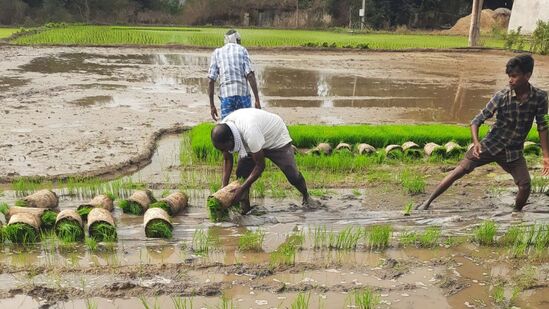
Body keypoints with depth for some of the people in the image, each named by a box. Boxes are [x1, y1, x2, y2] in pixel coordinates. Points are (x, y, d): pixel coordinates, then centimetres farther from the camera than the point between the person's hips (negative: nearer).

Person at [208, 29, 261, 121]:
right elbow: (250, 76, -6)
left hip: (226, 97, 0)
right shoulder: (242, 50, 9)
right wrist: (257, 100, -6)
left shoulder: (217, 52, 12)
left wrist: (212, 105, 7)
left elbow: (211, 80, 3)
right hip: (243, 95, 0)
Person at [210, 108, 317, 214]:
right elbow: (227, 160, -10)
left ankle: (306, 197, 24)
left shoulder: (249, 131, -46)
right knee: (241, 172, -11)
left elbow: (260, 166, -36)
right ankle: (244, 207, 2)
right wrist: (224, 186, -21)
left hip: (276, 137, -6)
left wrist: (241, 189, -35)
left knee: (292, 174, -4)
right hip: (253, 142, 6)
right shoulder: (223, 131, -24)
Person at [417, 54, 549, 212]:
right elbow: (477, 120, -13)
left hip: (514, 151, 2)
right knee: (460, 170, -9)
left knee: (525, 185, -13)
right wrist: (476, 143, -30)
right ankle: (428, 202, -1)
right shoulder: (502, 96, -17)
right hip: (491, 145, -1)